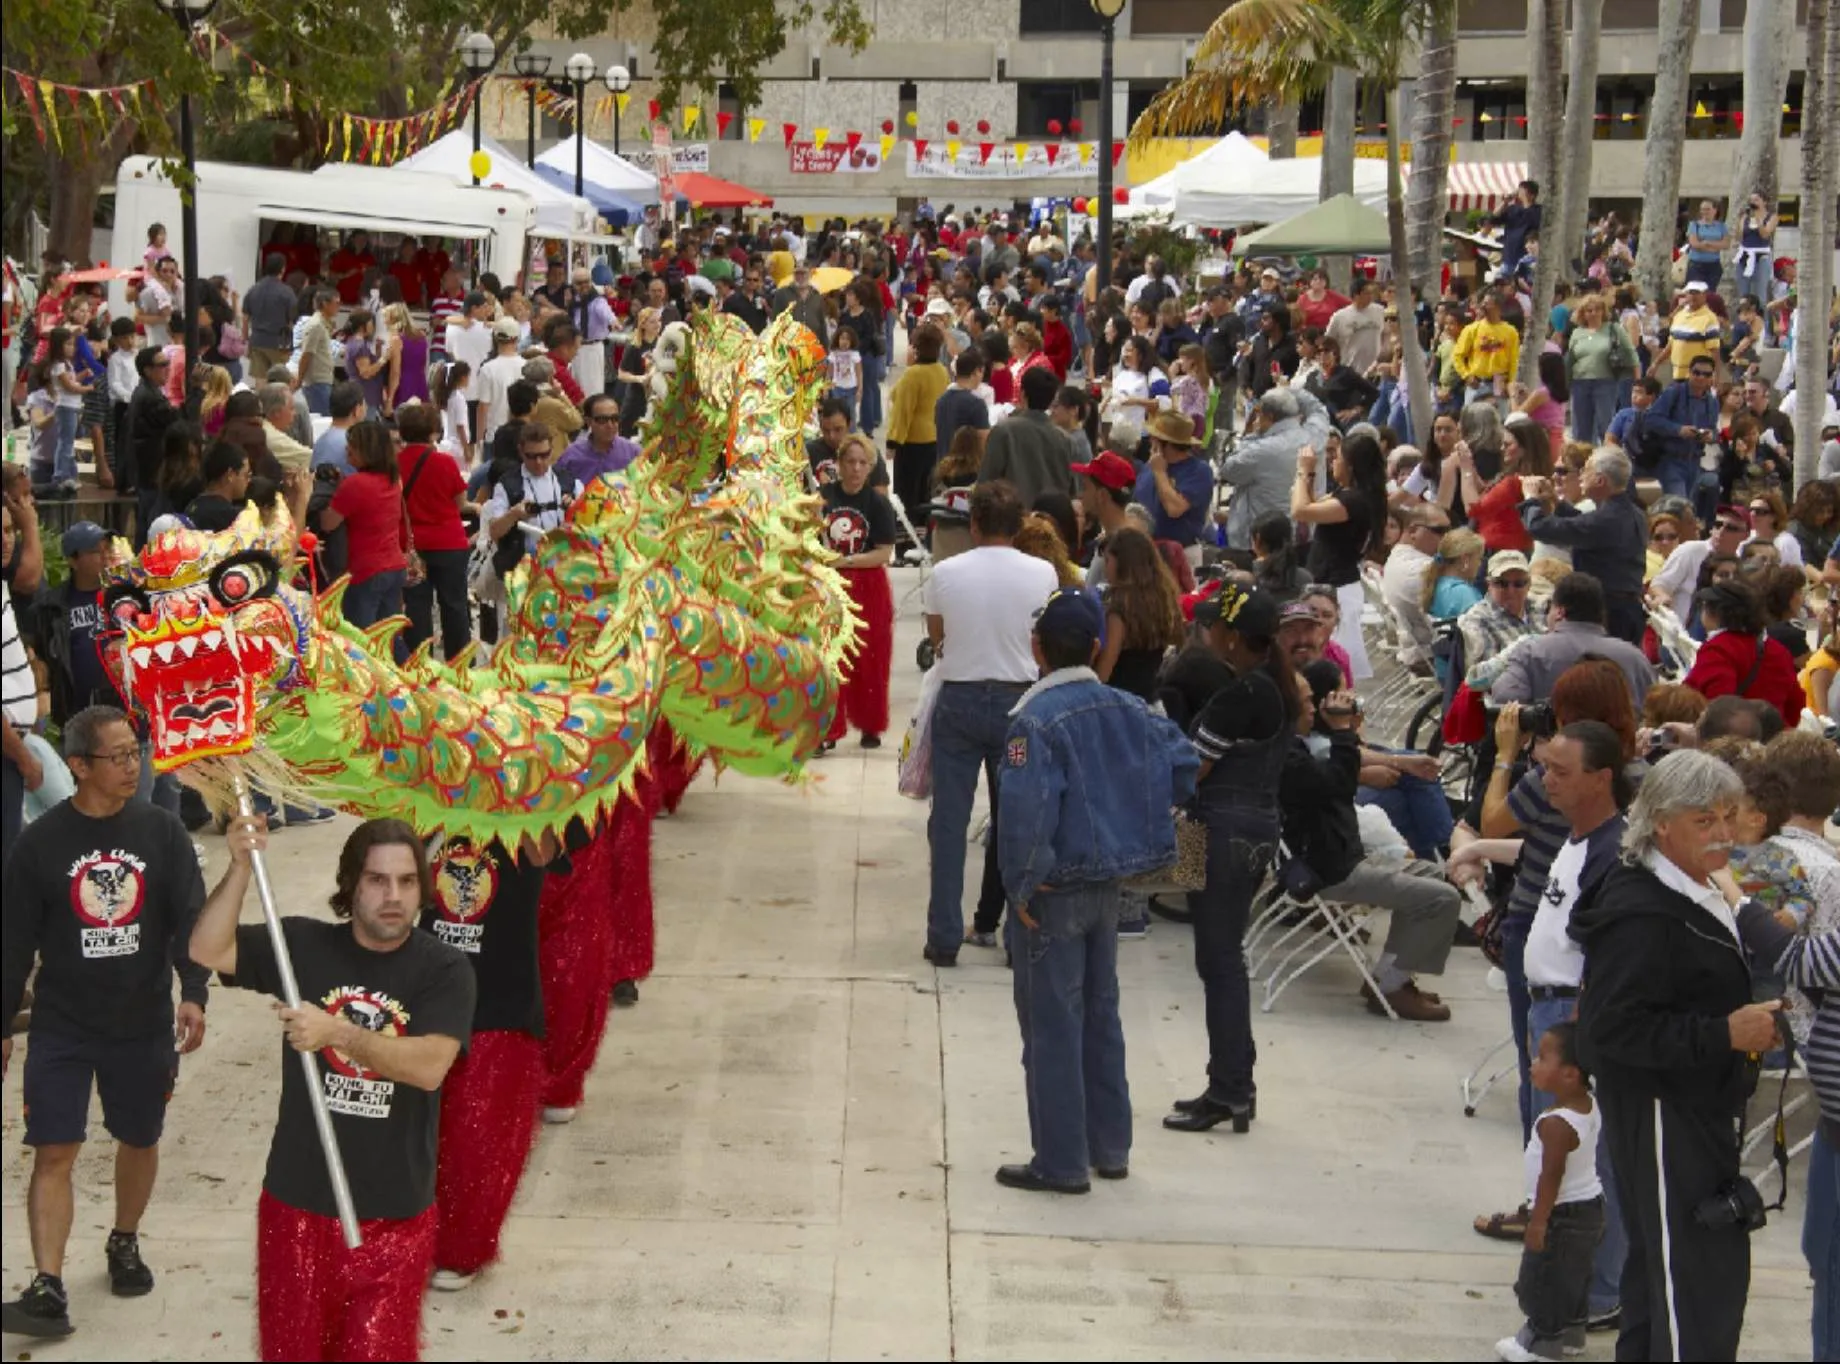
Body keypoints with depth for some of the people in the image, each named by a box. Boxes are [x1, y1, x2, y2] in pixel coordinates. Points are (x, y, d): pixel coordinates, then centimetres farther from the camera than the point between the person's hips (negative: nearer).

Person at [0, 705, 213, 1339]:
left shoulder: (162, 831, -4)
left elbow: (190, 918, -7)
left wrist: (193, 993, -21)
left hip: (144, 1023, 2)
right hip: (62, 1026, -2)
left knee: (140, 1140, 16)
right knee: (53, 1152, -8)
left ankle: (125, 1244, 40)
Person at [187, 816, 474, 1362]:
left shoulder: (444, 970, -8)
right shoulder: (304, 944, -2)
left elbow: (430, 1065, -22)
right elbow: (206, 950, -12)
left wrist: (337, 1033, -31)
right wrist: (240, 868, -24)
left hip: (393, 1214, -2)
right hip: (298, 1202, 2)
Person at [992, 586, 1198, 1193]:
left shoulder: (1036, 720, -19)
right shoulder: (1129, 710, 2)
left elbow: (1026, 809, -25)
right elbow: (1183, 764, 6)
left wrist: (1021, 886, -16)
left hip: (1054, 892, -7)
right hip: (1109, 885, 7)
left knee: (1052, 1026, 2)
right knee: (1101, 1014, 18)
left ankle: (1060, 1162, 7)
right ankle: (1110, 1147, 26)